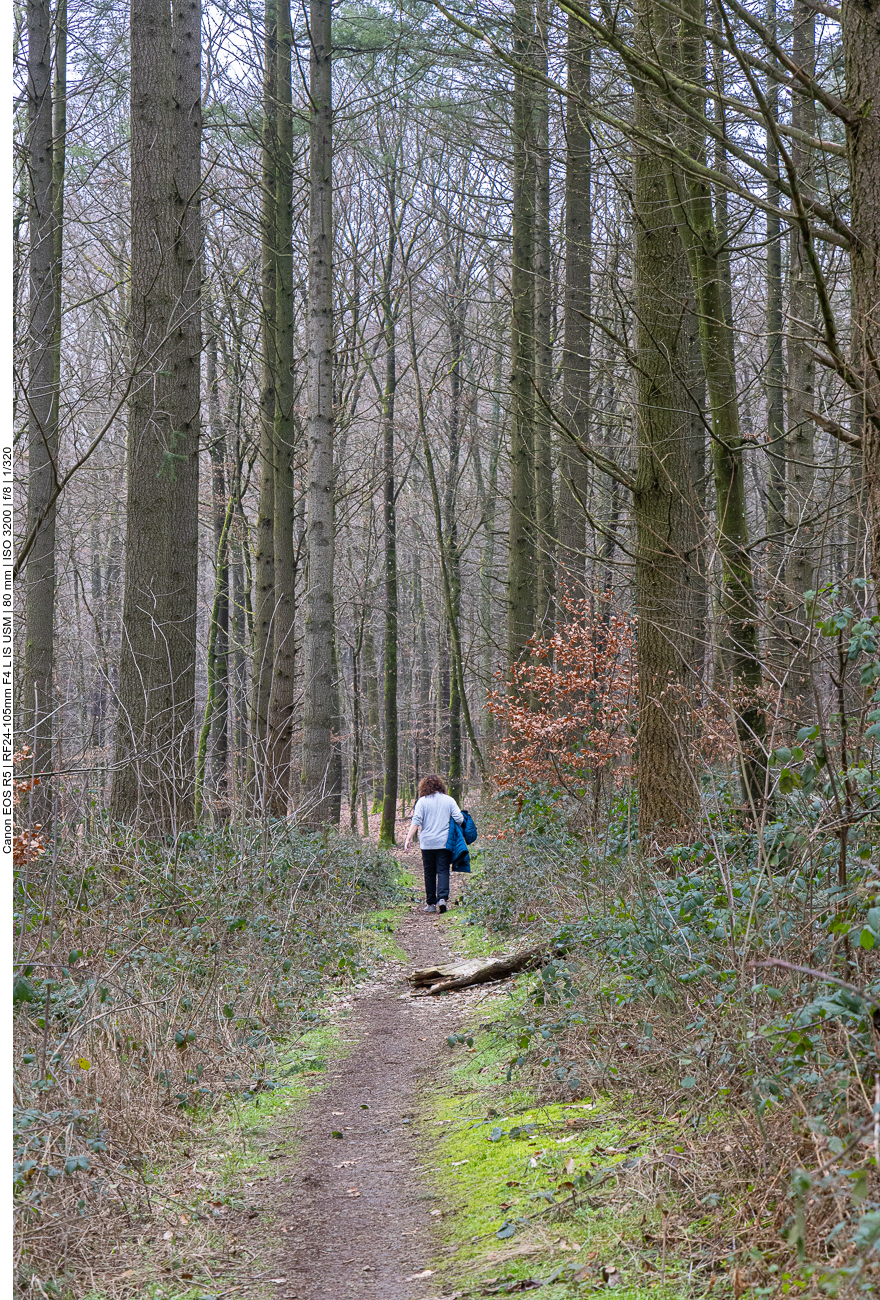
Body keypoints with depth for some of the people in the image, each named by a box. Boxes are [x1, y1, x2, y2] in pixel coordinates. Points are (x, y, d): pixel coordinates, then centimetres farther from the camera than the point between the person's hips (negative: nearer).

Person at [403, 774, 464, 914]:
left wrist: (408, 839, -9)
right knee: (443, 871, 0)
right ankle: (442, 898, -20)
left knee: (429, 873, 8)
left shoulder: (422, 801, 0)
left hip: (427, 843, 0)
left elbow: (415, 822, -8)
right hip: (444, 842, 0)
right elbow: (459, 819, 0)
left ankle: (431, 903, 9)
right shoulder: (449, 800, 3)